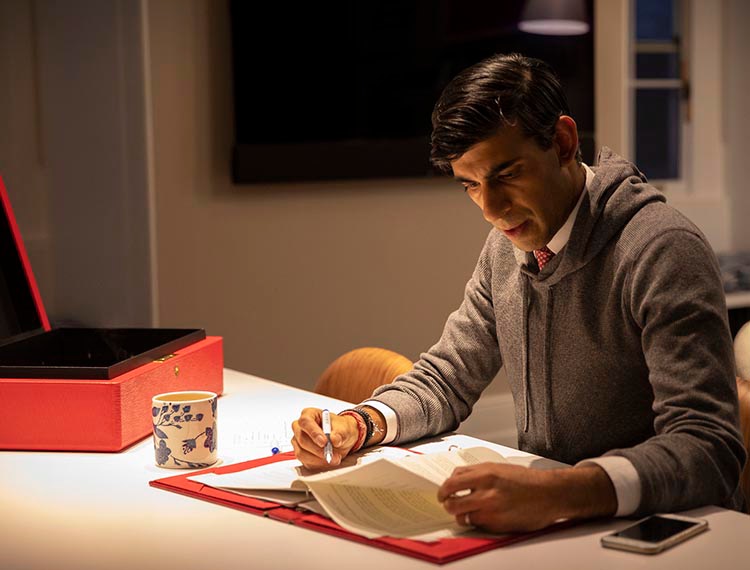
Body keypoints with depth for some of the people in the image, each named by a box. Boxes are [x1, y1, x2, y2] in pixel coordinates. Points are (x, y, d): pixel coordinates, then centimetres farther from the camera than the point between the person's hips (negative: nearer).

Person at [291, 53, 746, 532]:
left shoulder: (663, 251, -18)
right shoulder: (506, 246, 6)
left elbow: (708, 448, -26)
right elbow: (448, 377, 14)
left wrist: (560, 493, -41)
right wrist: (356, 426, -5)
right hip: (546, 527, 6)